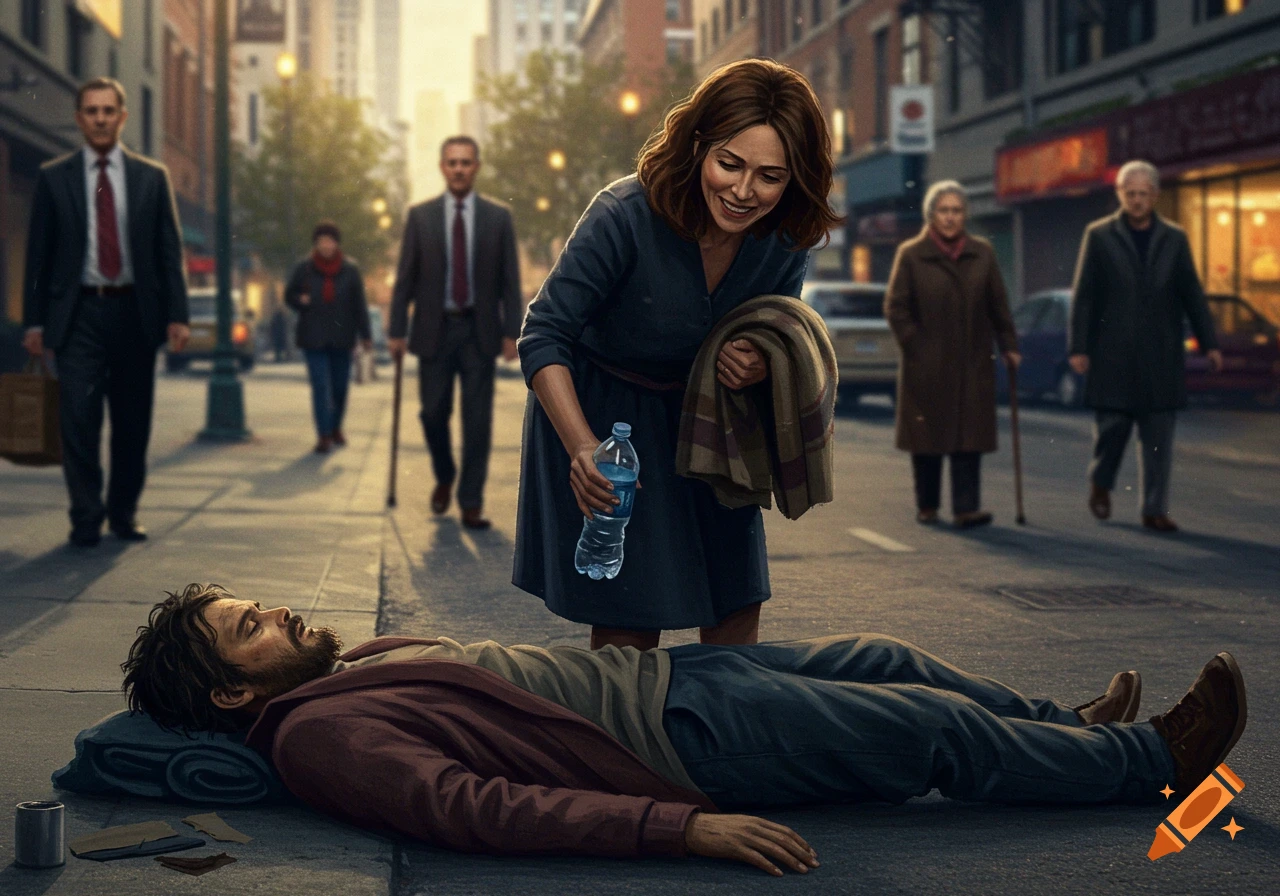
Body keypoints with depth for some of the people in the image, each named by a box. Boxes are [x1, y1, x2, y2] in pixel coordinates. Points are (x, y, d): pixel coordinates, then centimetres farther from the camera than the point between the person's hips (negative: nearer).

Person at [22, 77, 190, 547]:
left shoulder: (151, 177, 9)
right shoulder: (54, 177, 6)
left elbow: (170, 251, 7)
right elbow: (38, 253, 6)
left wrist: (177, 315, -2)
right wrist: (34, 321, 0)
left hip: (134, 312, 1)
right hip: (78, 314, -1)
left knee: (133, 422, 5)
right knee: (79, 420, -8)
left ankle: (124, 514, 18)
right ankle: (86, 519, 0)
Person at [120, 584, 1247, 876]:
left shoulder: (342, 669, 9)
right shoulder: (319, 737, -20)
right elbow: (476, 809, -30)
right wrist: (683, 827, -36)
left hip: (652, 668, 9)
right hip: (677, 736, -9)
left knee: (882, 660, 15)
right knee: (940, 729, -1)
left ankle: (1072, 728, 34)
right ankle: (1154, 760, 17)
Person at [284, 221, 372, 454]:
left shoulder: (349, 270, 2)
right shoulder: (304, 268, 0)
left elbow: (359, 304, 3)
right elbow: (289, 295, 10)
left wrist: (365, 335, -1)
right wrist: (301, 301, -13)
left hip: (341, 339, 1)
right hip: (313, 338, -1)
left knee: (340, 386, 9)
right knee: (320, 386, -9)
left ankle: (336, 428, 31)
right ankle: (324, 435, -7)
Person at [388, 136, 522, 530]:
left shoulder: (498, 218, 4)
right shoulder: (420, 216, 5)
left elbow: (510, 280, 3)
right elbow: (405, 277, 4)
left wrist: (512, 331, -5)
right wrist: (397, 330, -2)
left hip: (479, 331, 0)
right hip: (434, 330, 1)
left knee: (477, 420, -2)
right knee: (434, 413, 3)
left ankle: (471, 503, 4)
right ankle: (444, 479, 30)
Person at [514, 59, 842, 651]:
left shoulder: (785, 240, -14)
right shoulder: (626, 214, -29)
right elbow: (544, 338, -27)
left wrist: (762, 369, -23)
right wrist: (583, 448, -41)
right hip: (602, 415, -4)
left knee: (736, 606, 6)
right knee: (628, 623, -6)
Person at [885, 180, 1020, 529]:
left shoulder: (982, 254, 7)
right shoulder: (911, 255, -2)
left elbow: (998, 305, 10)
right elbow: (895, 307, 0)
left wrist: (1008, 345, 7)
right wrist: (915, 345, -6)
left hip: (973, 365, 2)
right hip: (927, 366, -2)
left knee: (970, 434, -5)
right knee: (928, 435, 5)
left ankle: (966, 507, -5)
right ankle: (926, 506, 17)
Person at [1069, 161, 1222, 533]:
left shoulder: (1174, 238, 10)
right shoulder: (1099, 236, 3)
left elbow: (1192, 294, 10)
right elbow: (1083, 295, 1)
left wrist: (1209, 343, 4)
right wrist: (1078, 347, -4)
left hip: (1161, 357, 2)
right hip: (1112, 355, -2)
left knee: (1158, 438, 1)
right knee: (1111, 425, 1)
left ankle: (1155, 509, 7)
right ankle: (1101, 483, 29)